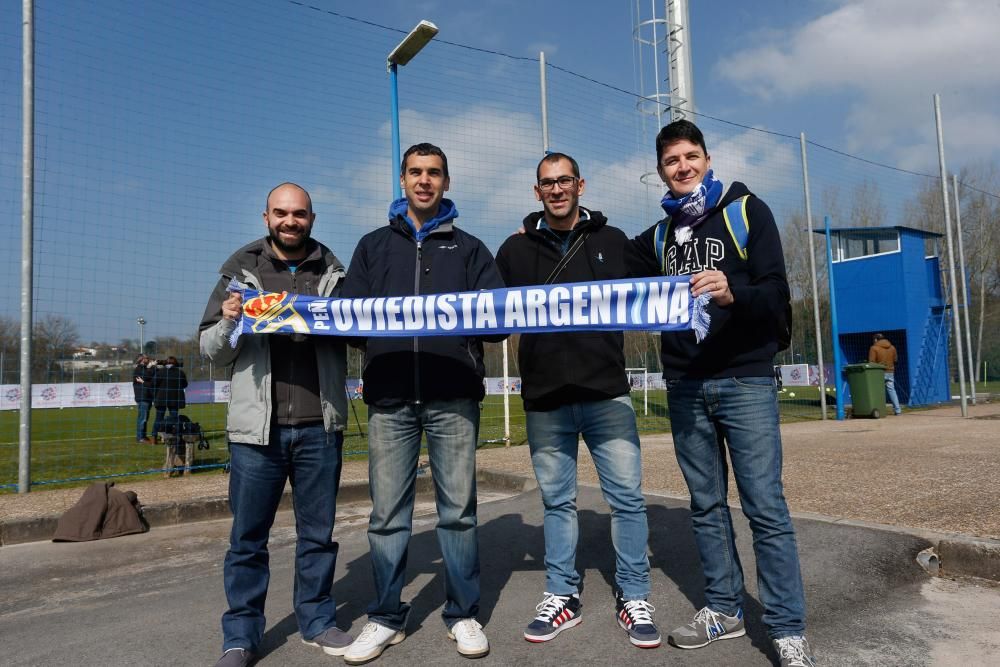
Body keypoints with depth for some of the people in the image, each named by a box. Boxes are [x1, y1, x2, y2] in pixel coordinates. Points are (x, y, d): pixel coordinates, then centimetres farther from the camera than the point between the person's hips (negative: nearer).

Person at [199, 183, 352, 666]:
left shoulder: (333, 272, 9)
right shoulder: (241, 271, 7)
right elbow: (211, 351, 6)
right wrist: (228, 322, -14)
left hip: (320, 426, 1)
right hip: (257, 426, -1)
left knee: (318, 532, 11)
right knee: (248, 536, 7)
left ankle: (316, 621, 26)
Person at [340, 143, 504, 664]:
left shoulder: (469, 249, 14)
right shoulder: (374, 246, 17)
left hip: (453, 396, -1)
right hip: (389, 396, 1)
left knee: (458, 509, 5)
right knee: (387, 514, 5)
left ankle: (463, 615, 20)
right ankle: (386, 618, 20)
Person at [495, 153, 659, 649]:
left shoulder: (613, 241, 8)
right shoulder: (515, 249, 9)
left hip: (606, 393, -1)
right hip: (544, 399, 1)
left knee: (627, 496, 2)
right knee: (556, 501, 11)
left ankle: (633, 599, 18)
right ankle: (561, 597, 25)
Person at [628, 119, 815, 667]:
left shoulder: (746, 211, 1)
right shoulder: (659, 236, 15)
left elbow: (775, 293, -8)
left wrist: (733, 293, -29)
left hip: (744, 380, -4)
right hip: (685, 386, 5)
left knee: (765, 507, -4)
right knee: (706, 505, 10)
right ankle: (724, 610, 23)